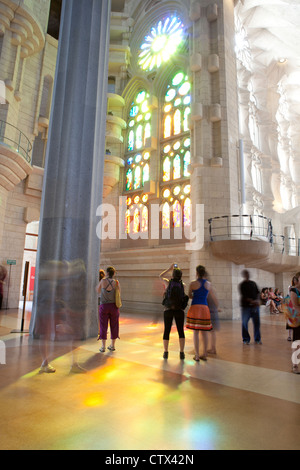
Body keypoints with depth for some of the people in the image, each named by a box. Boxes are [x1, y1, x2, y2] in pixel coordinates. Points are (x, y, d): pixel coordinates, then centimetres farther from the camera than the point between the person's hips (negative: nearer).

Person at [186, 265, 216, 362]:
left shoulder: (193, 283, -5)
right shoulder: (208, 284, 4)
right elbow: (213, 297, 17)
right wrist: (218, 307, 33)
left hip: (195, 307, -3)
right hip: (205, 308, 3)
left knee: (196, 332, 3)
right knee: (204, 333, 11)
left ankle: (197, 356, 7)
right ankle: (204, 355, 18)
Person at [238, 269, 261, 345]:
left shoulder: (253, 283, 13)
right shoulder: (242, 285, -3)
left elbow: (257, 293, 14)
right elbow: (244, 296, -11)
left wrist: (257, 300, -4)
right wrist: (252, 301, -20)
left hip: (255, 306, 4)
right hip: (246, 306, -4)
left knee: (257, 323, 5)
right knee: (244, 323, 1)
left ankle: (257, 339, 18)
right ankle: (246, 339, 14)